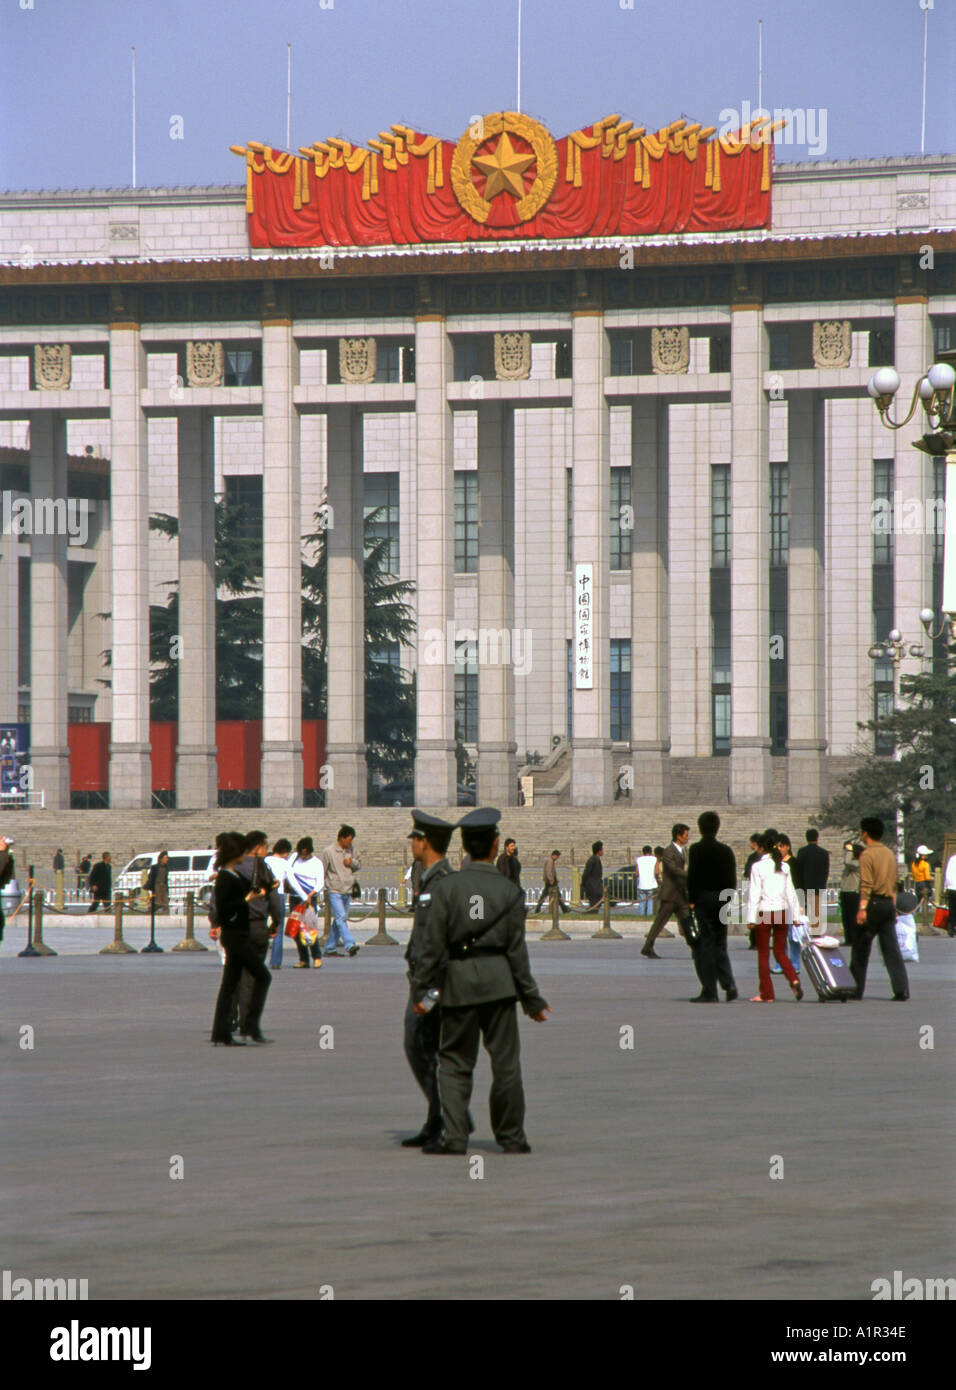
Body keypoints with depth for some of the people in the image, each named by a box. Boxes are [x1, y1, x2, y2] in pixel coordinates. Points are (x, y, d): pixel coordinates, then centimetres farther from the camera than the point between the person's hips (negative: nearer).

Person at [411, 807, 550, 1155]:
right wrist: (532, 999, 5)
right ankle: (511, 1136, 13)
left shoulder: (447, 887, -5)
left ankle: (453, 1135, -4)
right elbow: (517, 951, -2)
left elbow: (432, 944, -6)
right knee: (505, 1060, 8)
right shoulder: (509, 892, -4)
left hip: (459, 981, 0)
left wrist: (420, 989, 1)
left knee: (454, 1060, 7)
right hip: (498, 979, 0)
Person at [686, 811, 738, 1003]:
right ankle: (729, 983, -2)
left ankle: (709, 992, -3)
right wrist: (729, 900, 14)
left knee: (704, 946, -1)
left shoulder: (696, 850, -8)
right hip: (722, 899, 5)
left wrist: (691, 901, -7)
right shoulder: (726, 850, 6)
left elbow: (692, 877, -12)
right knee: (719, 945, 15)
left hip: (703, 899, -5)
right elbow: (732, 879, 8)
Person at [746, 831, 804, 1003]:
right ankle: (794, 981, -11)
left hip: (764, 913, -4)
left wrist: (751, 918, -7)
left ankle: (767, 994, 5)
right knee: (780, 952, 13)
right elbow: (790, 893, 7)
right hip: (782, 912, 4)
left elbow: (754, 894, -10)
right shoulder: (784, 867, 4)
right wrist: (796, 915, 12)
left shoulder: (758, 867, -9)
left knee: (763, 954, 5)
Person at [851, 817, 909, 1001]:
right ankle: (901, 989, -7)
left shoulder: (867, 854, -9)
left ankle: (855, 989, 5)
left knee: (860, 948, 3)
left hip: (874, 903, -6)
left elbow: (866, 884, -17)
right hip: (888, 903, 6)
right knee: (891, 949, 3)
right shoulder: (890, 853, 14)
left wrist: (862, 908, -20)